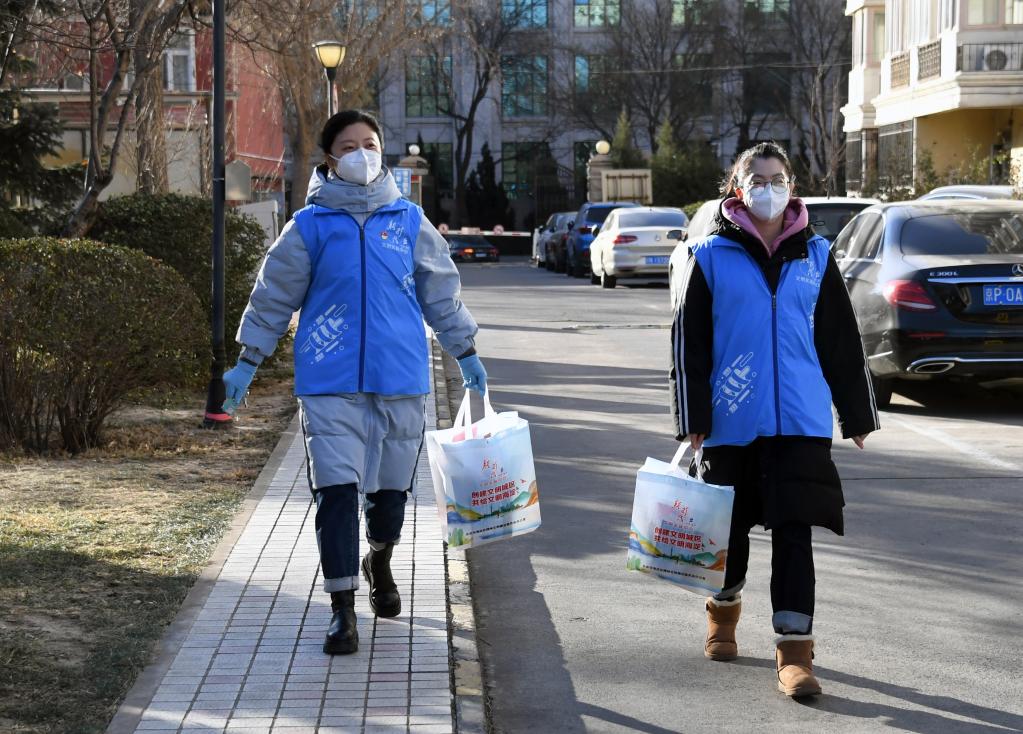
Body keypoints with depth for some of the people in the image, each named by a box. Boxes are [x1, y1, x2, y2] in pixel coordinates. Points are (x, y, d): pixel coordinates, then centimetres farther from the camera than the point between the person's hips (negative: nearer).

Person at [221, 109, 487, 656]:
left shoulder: (409, 222, 7)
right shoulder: (310, 226, 2)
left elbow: (441, 293, 17)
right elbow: (274, 296, 9)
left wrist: (466, 354, 20)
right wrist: (247, 362, 9)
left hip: (401, 379, 2)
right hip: (330, 381, -2)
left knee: (391, 485, 12)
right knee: (336, 491, -9)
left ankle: (379, 563, 43)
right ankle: (342, 608, -1)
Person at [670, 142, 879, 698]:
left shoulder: (814, 256, 7)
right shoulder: (711, 257, 0)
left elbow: (841, 342, 11)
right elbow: (688, 341, -1)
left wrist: (857, 413, 11)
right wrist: (692, 417, -5)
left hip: (801, 421, 1)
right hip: (731, 422, 0)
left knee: (794, 532, -6)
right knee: (731, 526, 13)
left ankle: (795, 651, -5)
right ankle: (723, 613, 39)